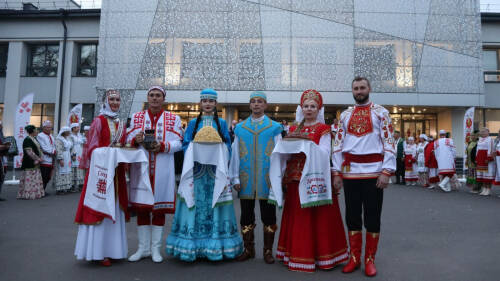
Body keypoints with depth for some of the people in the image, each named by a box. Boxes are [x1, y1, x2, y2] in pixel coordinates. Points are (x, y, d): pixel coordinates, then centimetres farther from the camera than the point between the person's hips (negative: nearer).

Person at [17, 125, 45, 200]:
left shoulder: (34, 139, 14)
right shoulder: (27, 140, -14)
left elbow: (39, 149, 21)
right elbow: (29, 152, -20)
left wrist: (40, 158, 6)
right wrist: (38, 159, -13)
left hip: (36, 163, 10)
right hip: (30, 164, -10)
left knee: (36, 179, 12)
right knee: (29, 179, -5)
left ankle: (36, 193, 17)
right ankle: (27, 194, 1)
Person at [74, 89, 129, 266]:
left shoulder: (121, 124, 15)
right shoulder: (99, 121, -3)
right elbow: (93, 147, -8)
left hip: (117, 170, 6)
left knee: (115, 208, 9)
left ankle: (112, 248, 19)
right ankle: (99, 251, 5)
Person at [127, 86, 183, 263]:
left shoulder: (173, 119, 6)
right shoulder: (136, 117, 13)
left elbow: (178, 143, 0)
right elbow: (129, 140, 10)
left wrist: (163, 146, -17)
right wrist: (136, 140, -12)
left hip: (162, 168, -2)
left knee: (159, 206, 3)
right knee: (141, 205, 5)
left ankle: (156, 248, 15)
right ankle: (143, 247, 19)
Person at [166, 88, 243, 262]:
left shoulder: (221, 123, 10)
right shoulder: (193, 123, 11)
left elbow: (228, 146, 8)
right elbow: (186, 145, 9)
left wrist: (222, 162, -6)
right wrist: (194, 154, -9)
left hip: (216, 170, 0)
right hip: (197, 169, 0)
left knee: (214, 205, 0)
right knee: (195, 204, -1)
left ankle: (215, 246, 9)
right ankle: (193, 245, 8)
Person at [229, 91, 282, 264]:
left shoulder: (274, 128, 3)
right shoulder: (240, 128, 9)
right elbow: (235, 154, 8)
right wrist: (235, 178, 2)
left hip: (267, 179, -2)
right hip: (246, 179, 2)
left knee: (268, 216, 6)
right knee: (246, 215, 10)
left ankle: (268, 251, 20)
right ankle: (248, 249, 25)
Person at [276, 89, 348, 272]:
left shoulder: (323, 129, 3)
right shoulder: (293, 129, 15)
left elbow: (325, 153, -11)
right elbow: (286, 155, 9)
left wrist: (306, 141, -19)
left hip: (316, 178, -3)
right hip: (296, 178, 4)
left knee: (319, 218, -1)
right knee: (297, 217, 5)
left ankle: (321, 255, 12)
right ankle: (297, 254, 17)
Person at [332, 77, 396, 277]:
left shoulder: (380, 113, 3)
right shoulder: (345, 115, 11)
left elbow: (389, 144, -3)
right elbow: (338, 145, 9)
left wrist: (386, 172, -12)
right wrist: (337, 173, 3)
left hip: (373, 172, -3)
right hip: (350, 173, 3)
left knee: (372, 217, 4)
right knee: (352, 216, 8)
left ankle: (370, 259, 18)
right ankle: (354, 258, 21)